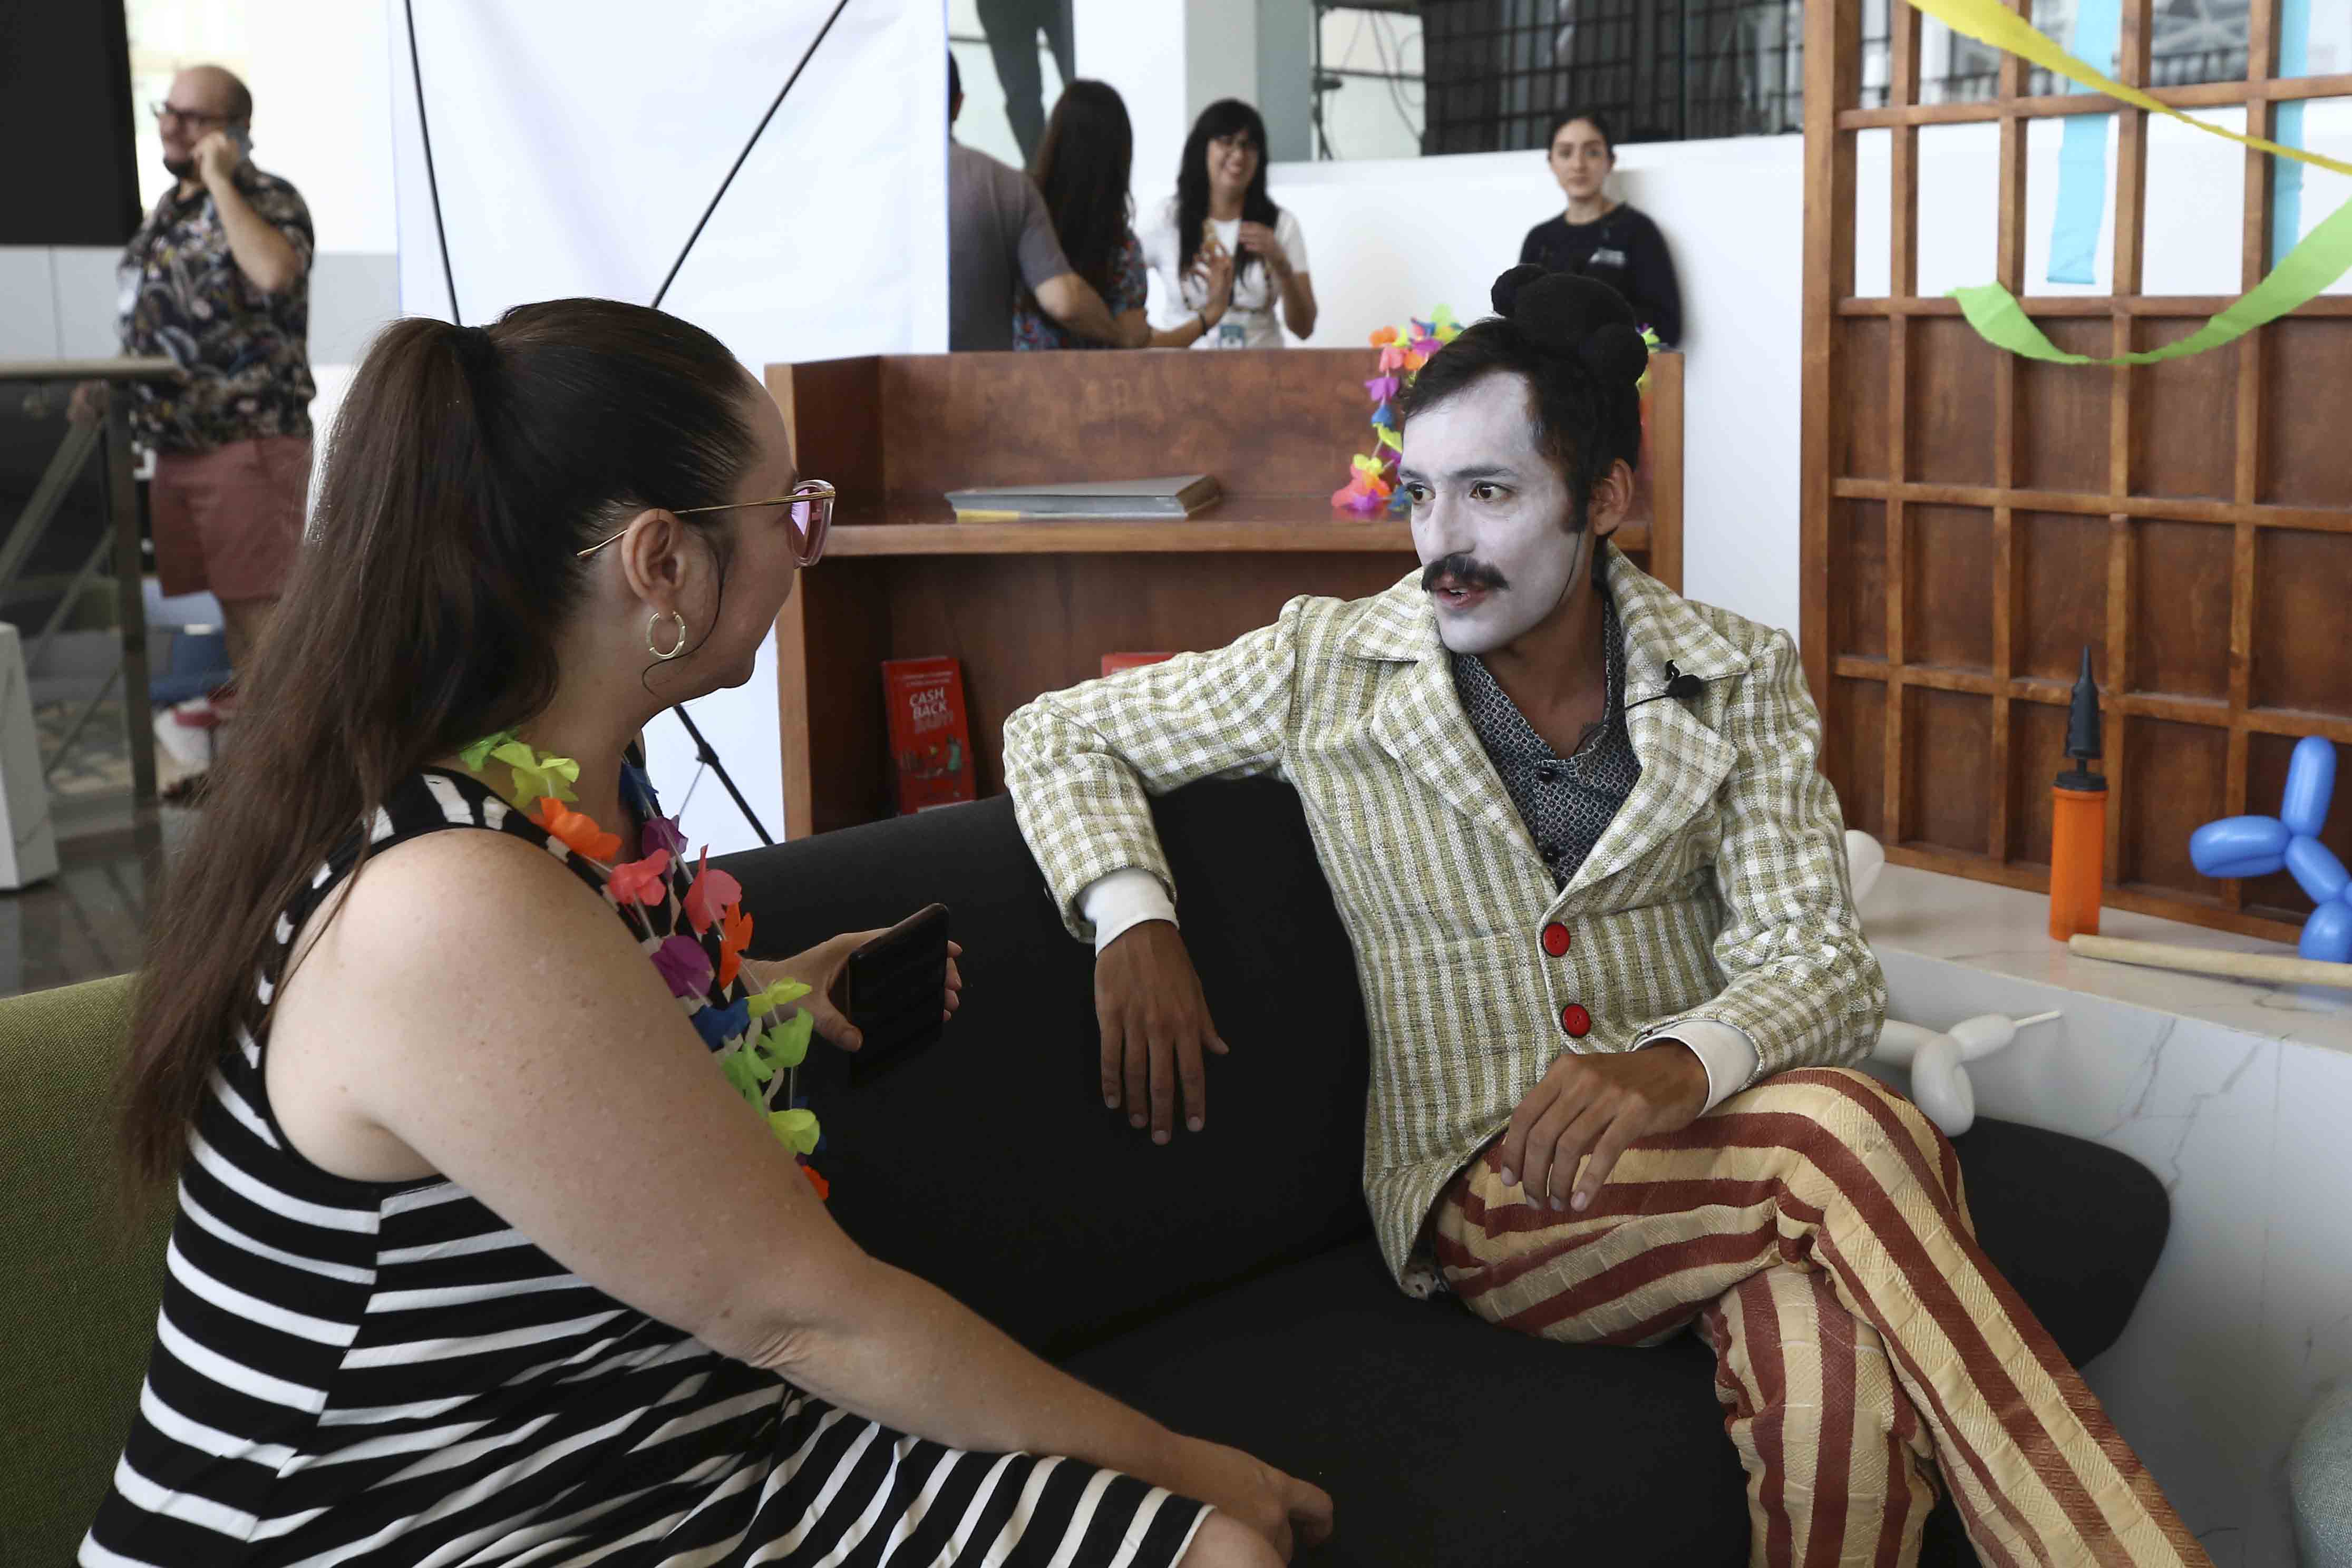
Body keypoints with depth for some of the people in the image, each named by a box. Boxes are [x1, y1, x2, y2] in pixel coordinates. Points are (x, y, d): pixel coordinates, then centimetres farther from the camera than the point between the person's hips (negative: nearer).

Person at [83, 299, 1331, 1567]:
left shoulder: (567, 798, 1)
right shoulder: (460, 912, -27)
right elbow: (801, 1310, -20)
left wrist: (771, 994, 18)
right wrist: (1167, 1458, -9)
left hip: (685, 1448, 9)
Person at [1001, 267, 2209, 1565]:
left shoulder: (1740, 681, 4)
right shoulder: (1324, 669, 2)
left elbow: (1820, 964, -5)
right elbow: (1057, 735, 11)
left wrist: (1679, 1063, -29)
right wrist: (1132, 922, -10)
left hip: (1707, 1135, 2)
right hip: (1488, 1192, -1)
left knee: (1842, 1408, -37)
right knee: (1854, 1138, -34)